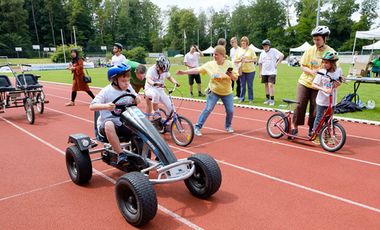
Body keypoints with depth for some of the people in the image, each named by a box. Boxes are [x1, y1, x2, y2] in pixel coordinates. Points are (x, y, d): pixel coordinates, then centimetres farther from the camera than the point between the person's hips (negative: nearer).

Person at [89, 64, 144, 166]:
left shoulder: (128, 88, 2)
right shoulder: (106, 91, -12)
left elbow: (137, 100, 12)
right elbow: (92, 106, -17)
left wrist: (136, 99, -13)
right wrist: (106, 106, -37)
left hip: (124, 124, 5)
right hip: (106, 124, -5)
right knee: (109, 124, -39)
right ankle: (121, 154, -28)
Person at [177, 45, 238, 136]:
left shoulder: (229, 64, -9)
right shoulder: (210, 64, -10)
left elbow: (235, 78, -5)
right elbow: (197, 70, -11)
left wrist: (231, 75, -28)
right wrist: (183, 72, -16)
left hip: (227, 93, 2)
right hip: (214, 91, -1)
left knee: (230, 111, 3)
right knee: (208, 109, -7)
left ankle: (228, 126, 31)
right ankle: (197, 127, 3)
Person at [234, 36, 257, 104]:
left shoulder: (250, 50, 1)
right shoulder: (238, 50, 10)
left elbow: (255, 59, -5)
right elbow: (235, 61, 8)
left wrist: (247, 61, -18)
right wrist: (240, 60, -11)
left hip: (250, 70, -2)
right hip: (242, 70, 2)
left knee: (250, 85, 2)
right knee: (242, 85, 5)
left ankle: (250, 99, 10)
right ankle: (242, 98, 15)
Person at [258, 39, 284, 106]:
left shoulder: (273, 51, -6)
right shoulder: (262, 53, 10)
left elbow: (282, 56, -12)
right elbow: (260, 63, 14)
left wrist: (277, 63, -15)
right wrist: (260, 72, 10)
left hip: (272, 72, -5)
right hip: (264, 72, 6)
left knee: (270, 85, -13)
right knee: (266, 85, 11)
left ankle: (272, 100, -9)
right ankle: (267, 98, 22)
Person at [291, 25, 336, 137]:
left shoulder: (331, 52, -7)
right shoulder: (310, 50, -3)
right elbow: (302, 66, 0)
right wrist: (311, 71, -19)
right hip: (305, 82, 1)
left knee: (315, 109, 5)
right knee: (300, 105, -4)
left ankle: (311, 129, 22)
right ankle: (295, 126, 10)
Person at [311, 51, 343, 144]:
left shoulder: (338, 71, -2)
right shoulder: (321, 72, -10)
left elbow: (338, 83, 11)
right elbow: (314, 85, -13)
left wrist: (338, 83, -12)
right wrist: (324, 89, -27)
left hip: (332, 100, 3)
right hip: (322, 99, -2)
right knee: (319, 117, 5)